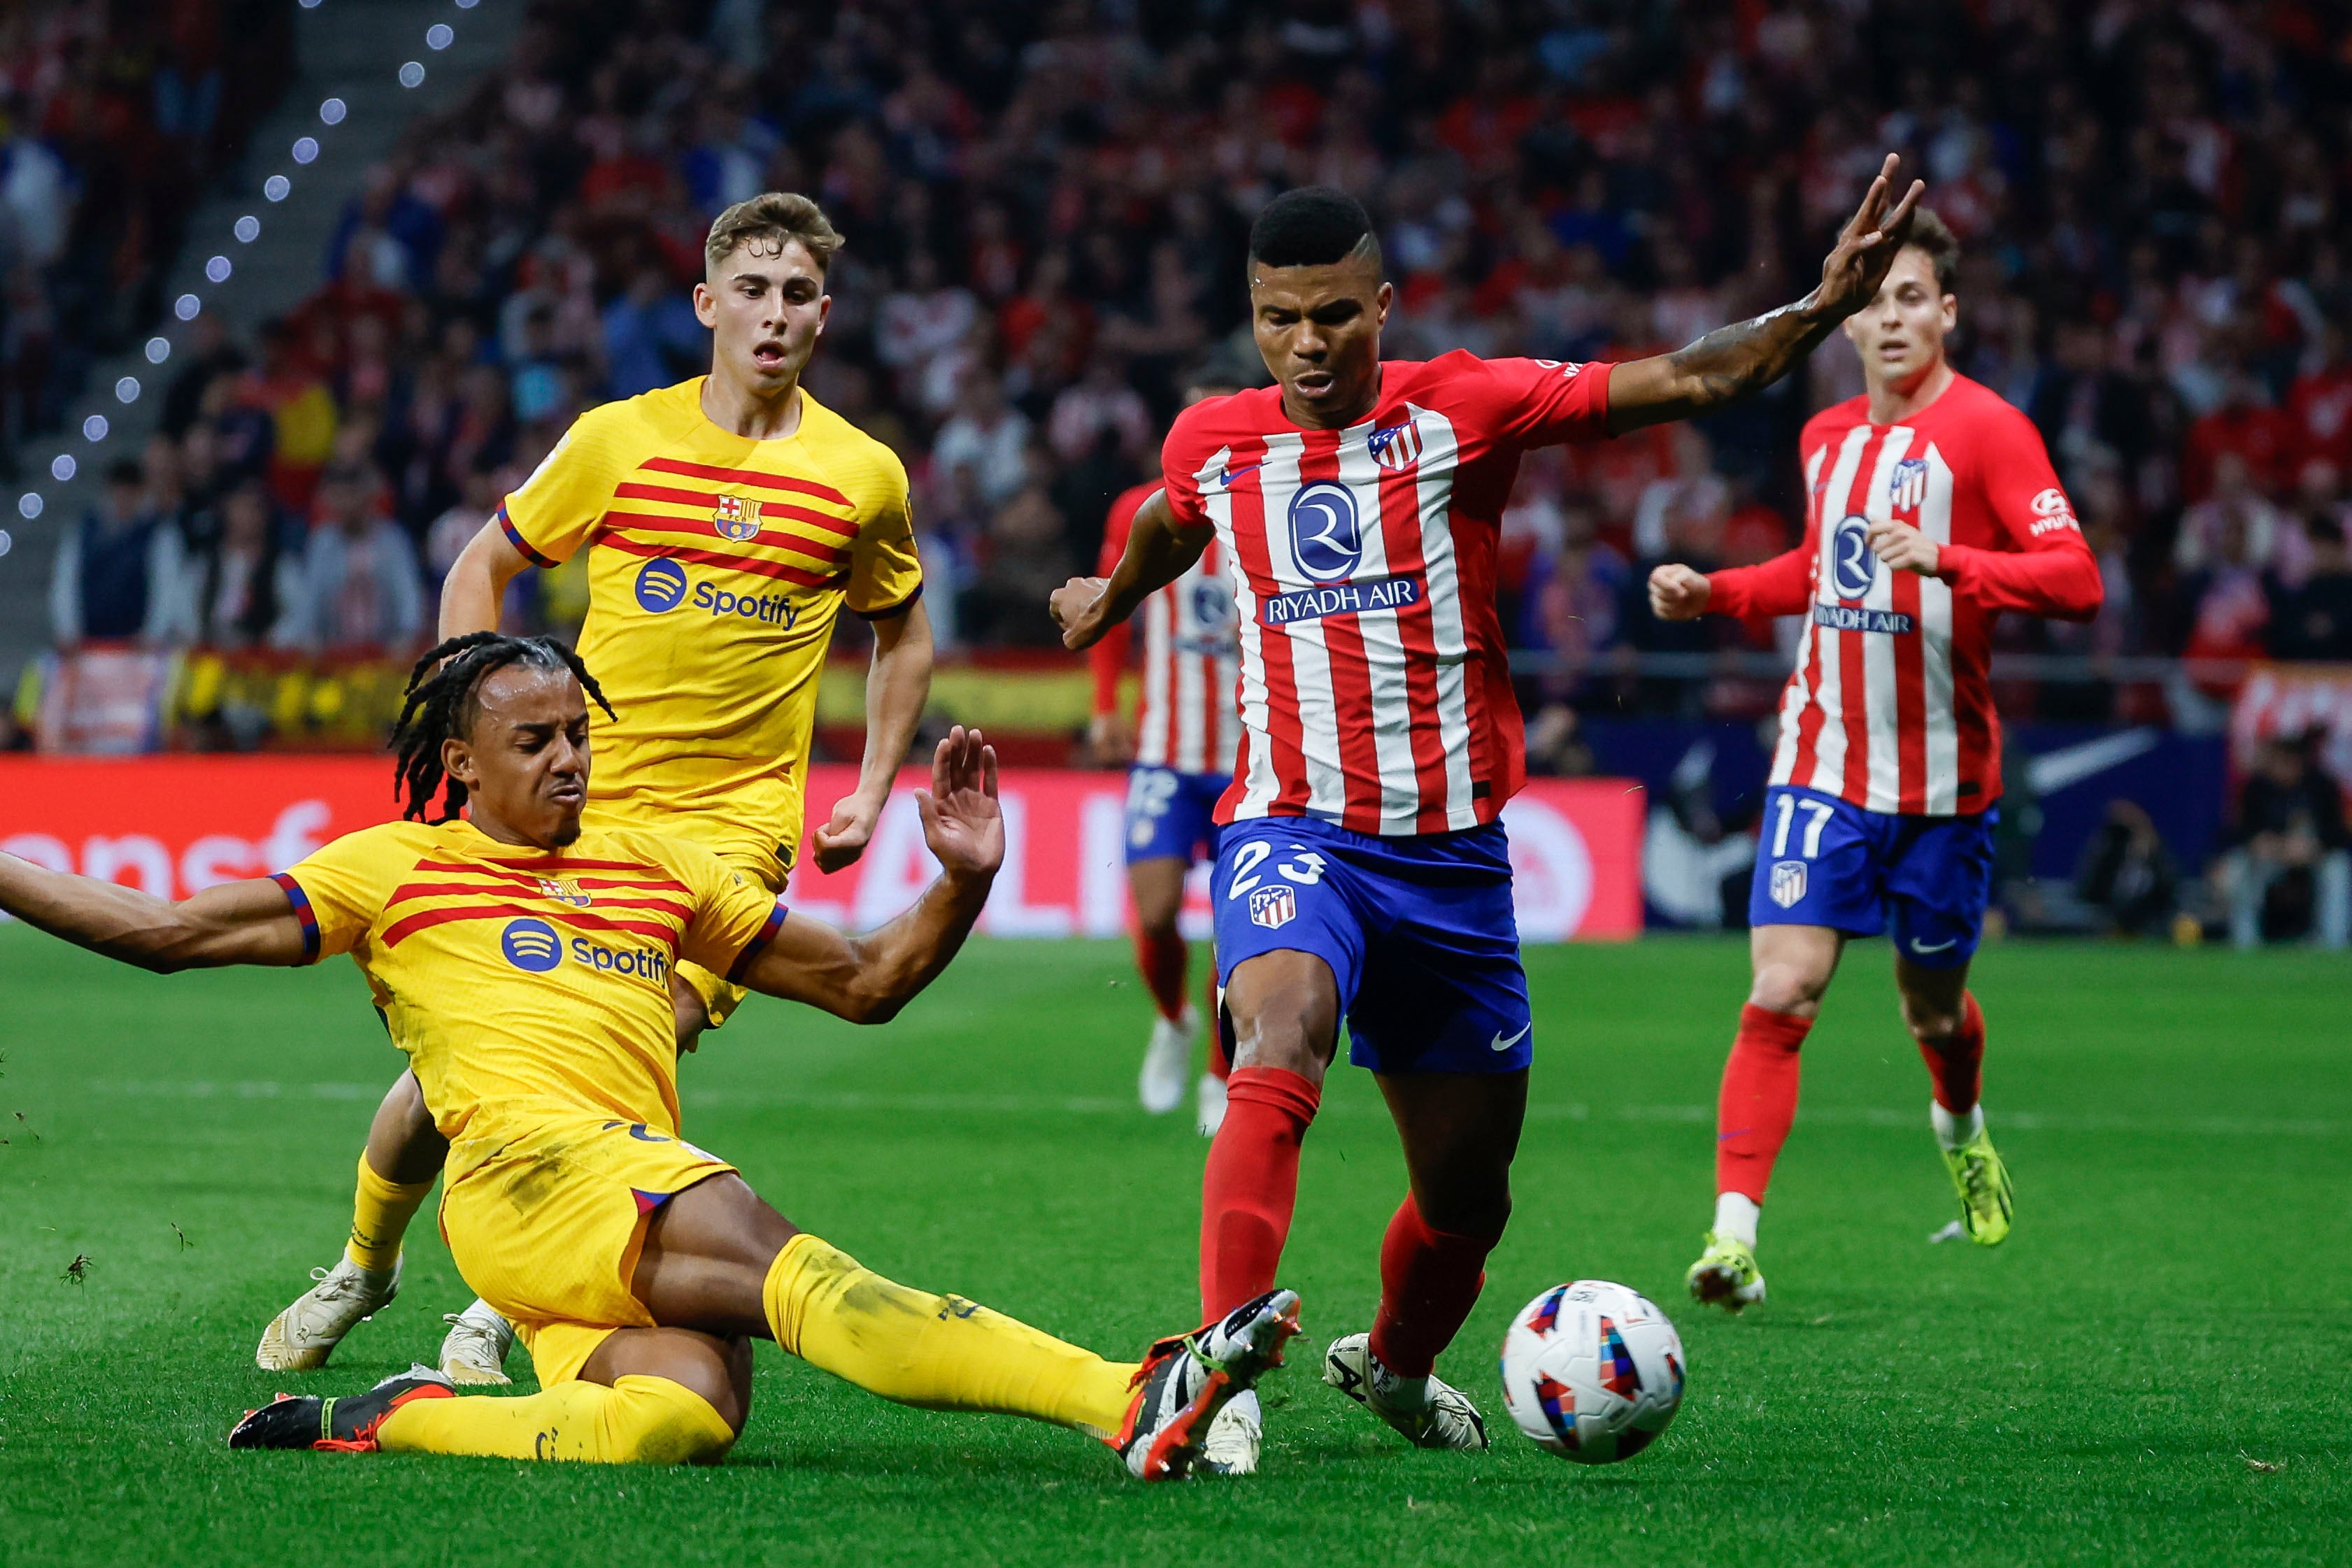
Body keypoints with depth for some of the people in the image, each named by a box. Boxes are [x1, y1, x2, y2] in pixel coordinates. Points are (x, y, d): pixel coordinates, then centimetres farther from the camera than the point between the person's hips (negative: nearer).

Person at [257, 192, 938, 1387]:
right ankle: (364, 1261, 30)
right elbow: (479, 571, 12)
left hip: (732, 821, -1)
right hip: (573, 804, 1)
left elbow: (903, 636, 19)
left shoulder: (862, 476, 2)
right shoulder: (618, 439, 0)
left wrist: (870, 796, 10)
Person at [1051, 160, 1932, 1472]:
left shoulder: (1461, 411, -3)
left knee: (1469, 1192, 11)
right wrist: (1108, 600, 50)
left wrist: (1822, 309, -25)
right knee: (1281, 1042, -34)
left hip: (1450, 852, 1)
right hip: (1292, 832, -1)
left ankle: (1396, 1365, 43)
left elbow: (1683, 384, -11)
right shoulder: (1210, 445, 4)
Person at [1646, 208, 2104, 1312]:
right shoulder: (1826, 438, 9)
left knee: (1933, 1009, 13)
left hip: (1942, 775, -3)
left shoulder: (1986, 431, -9)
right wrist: (1712, 593, 13)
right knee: (1779, 999, -13)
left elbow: (2076, 581, -19)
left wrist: (1945, 564, -32)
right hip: (1821, 765, 3)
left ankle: (1961, 1129, 48)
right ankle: (1733, 1233, -15)